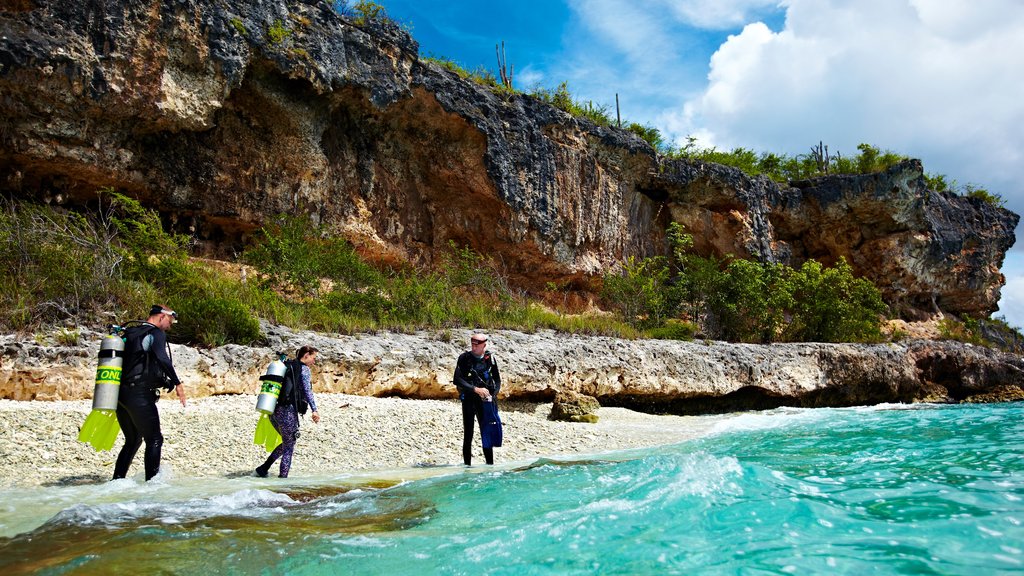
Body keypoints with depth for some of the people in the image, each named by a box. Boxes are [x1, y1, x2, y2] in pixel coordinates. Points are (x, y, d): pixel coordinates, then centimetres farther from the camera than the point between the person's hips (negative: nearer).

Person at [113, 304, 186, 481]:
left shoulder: (130, 333, 19)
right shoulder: (156, 333, -7)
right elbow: (162, 358, -24)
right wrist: (177, 383, -24)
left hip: (120, 394, 9)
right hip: (140, 395, -8)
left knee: (133, 440, 19)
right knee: (154, 440, -2)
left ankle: (117, 480, 18)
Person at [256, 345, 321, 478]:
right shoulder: (304, 369, -5)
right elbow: (307, 391, -19)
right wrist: (314, 410, -27)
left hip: (274, 412, 8)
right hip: (288, 412, -8)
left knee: (287, 443, 23)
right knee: (289, 447, 5)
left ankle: (263, 468, 22)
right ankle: (283, 477, 6)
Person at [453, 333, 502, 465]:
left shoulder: (490, 359, 2)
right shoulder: (464, 358, -5)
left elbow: (497, 380, 10)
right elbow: (457, 380, -12)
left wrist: (493, 395, -6)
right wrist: (475, 389, -20)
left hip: (485, 401, 2)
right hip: (469, 400, -2)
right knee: (468, 436, 1)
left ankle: (490, 465, 13)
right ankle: (467, 466, 8)